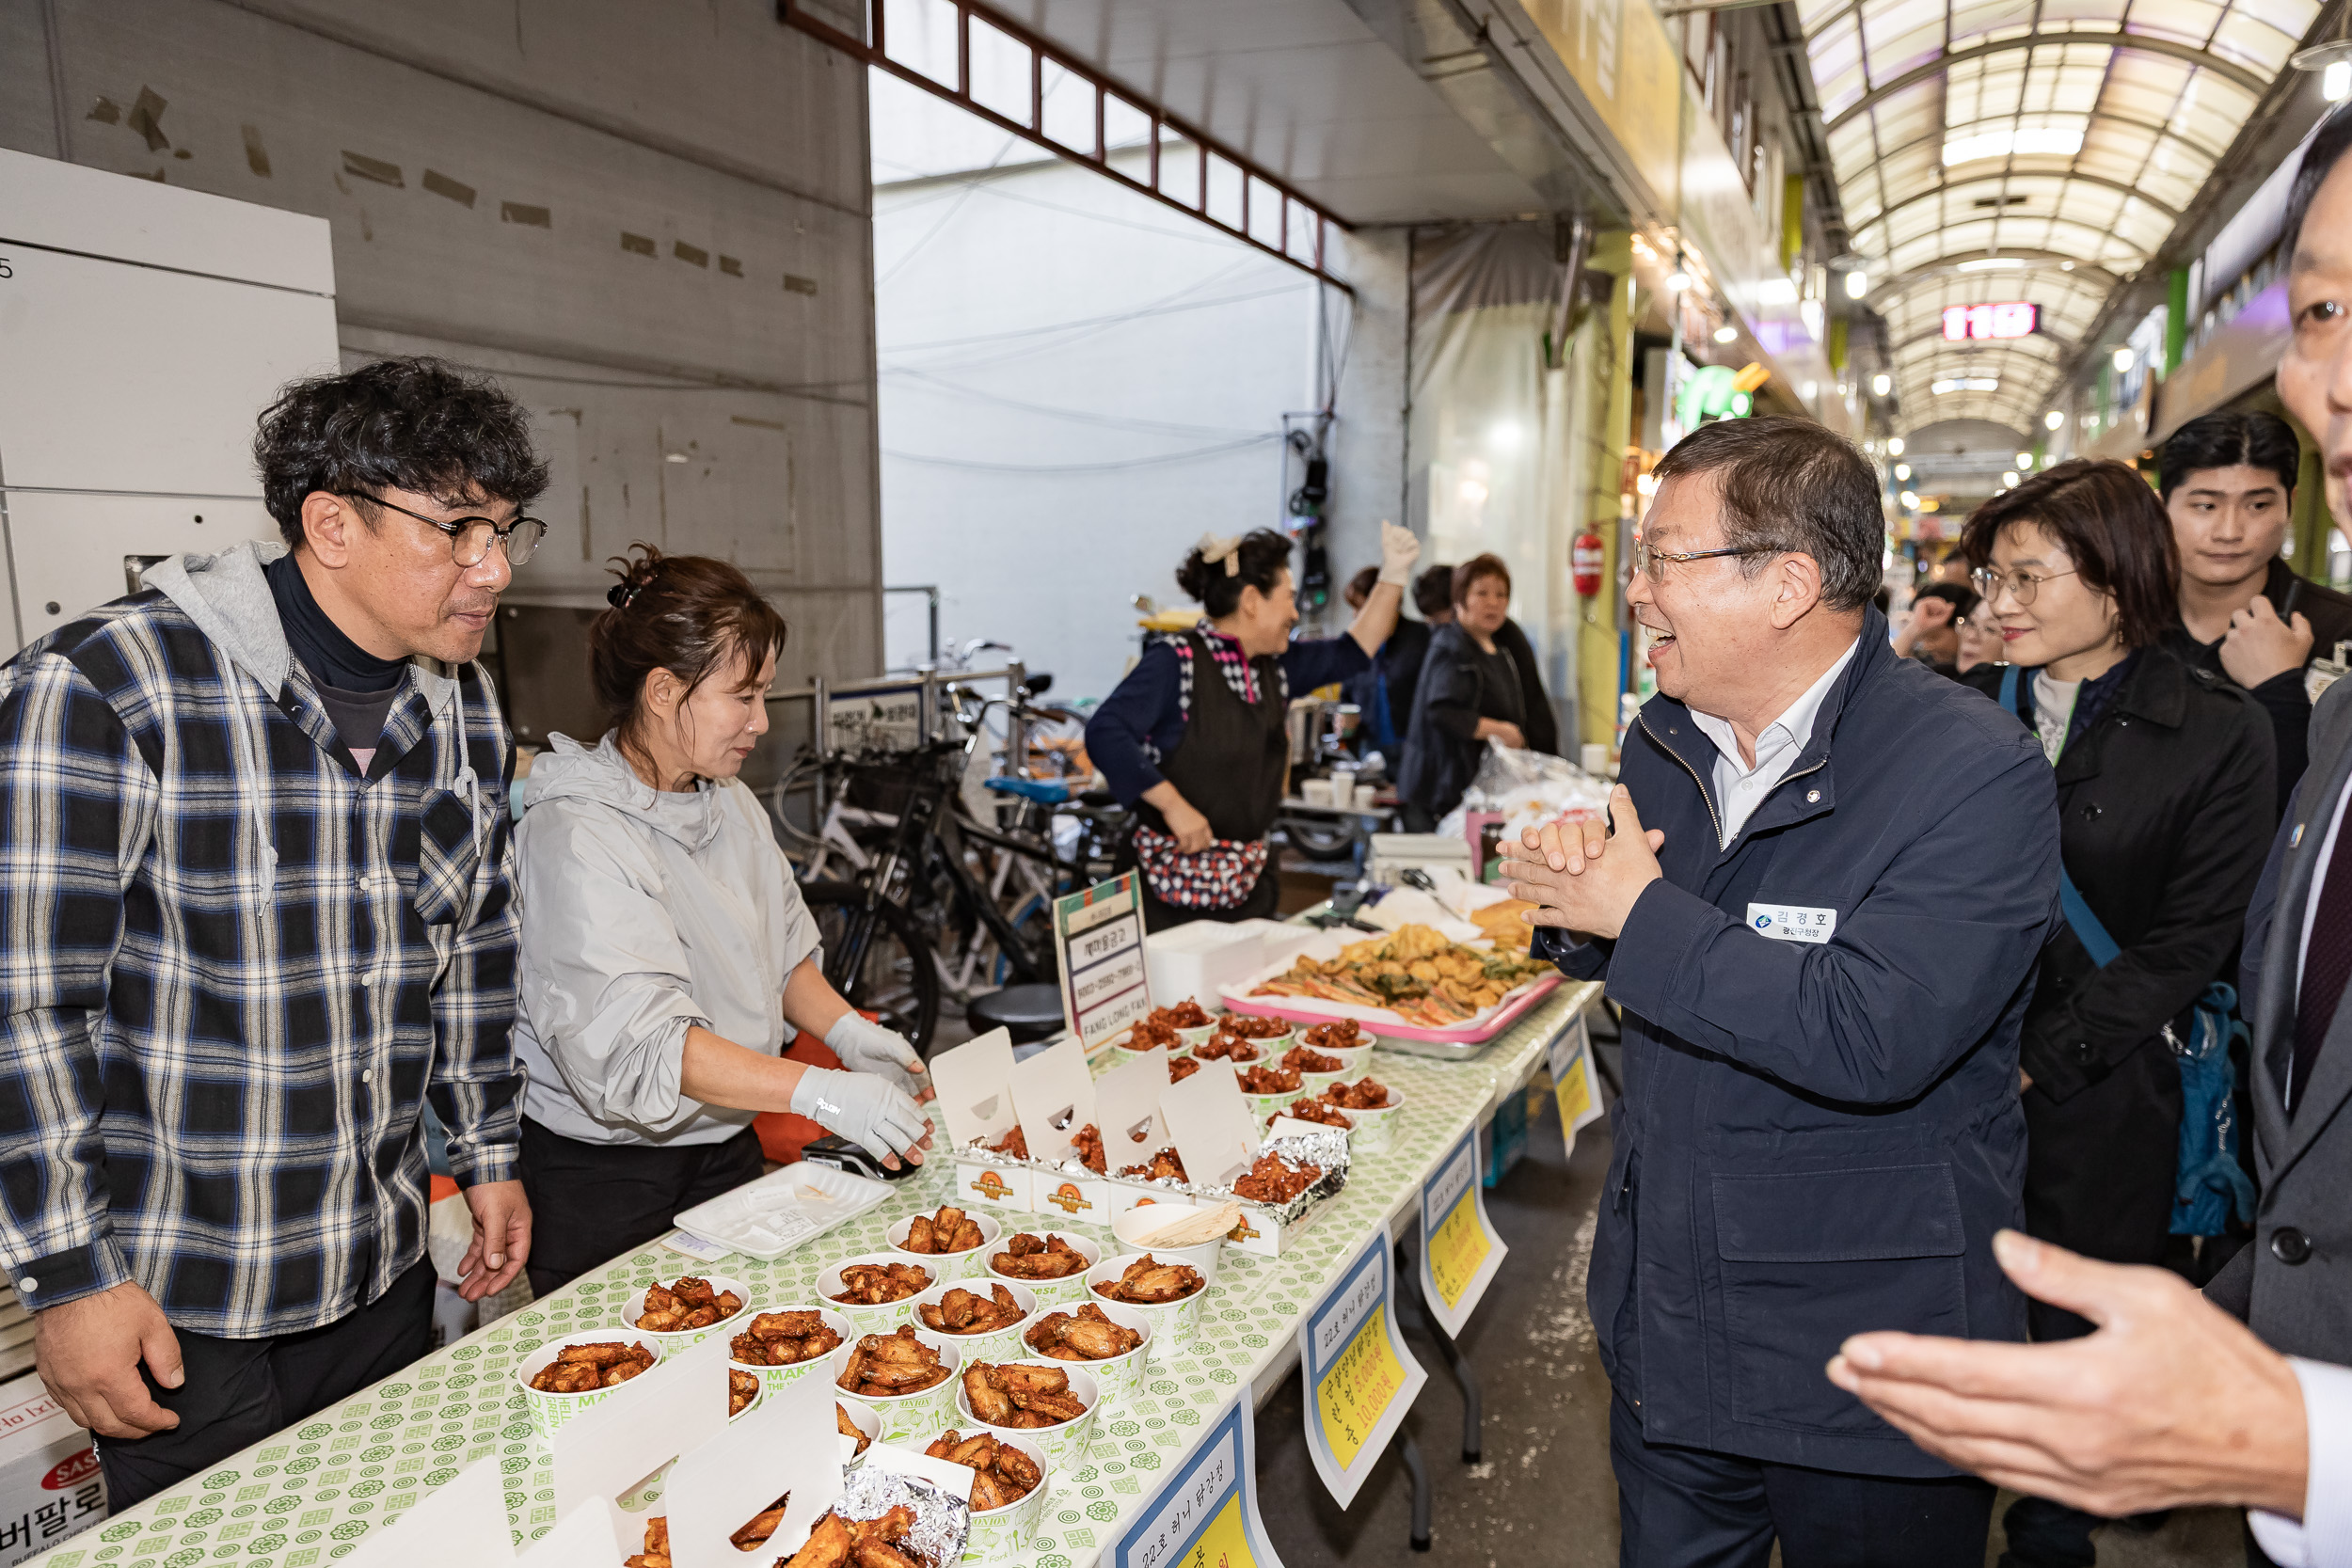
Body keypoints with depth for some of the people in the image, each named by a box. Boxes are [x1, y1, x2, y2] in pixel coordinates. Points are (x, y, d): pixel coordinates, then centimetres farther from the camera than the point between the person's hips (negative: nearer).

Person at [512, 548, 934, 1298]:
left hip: (724, 1146, 7)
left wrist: (848, 1031, -6)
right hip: (602, 1177, -7)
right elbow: (636, 1044, -30)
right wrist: (821, 1093, -35)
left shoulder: (732, 806, 3)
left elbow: (782, 952, 12)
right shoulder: (577, 838, -23)